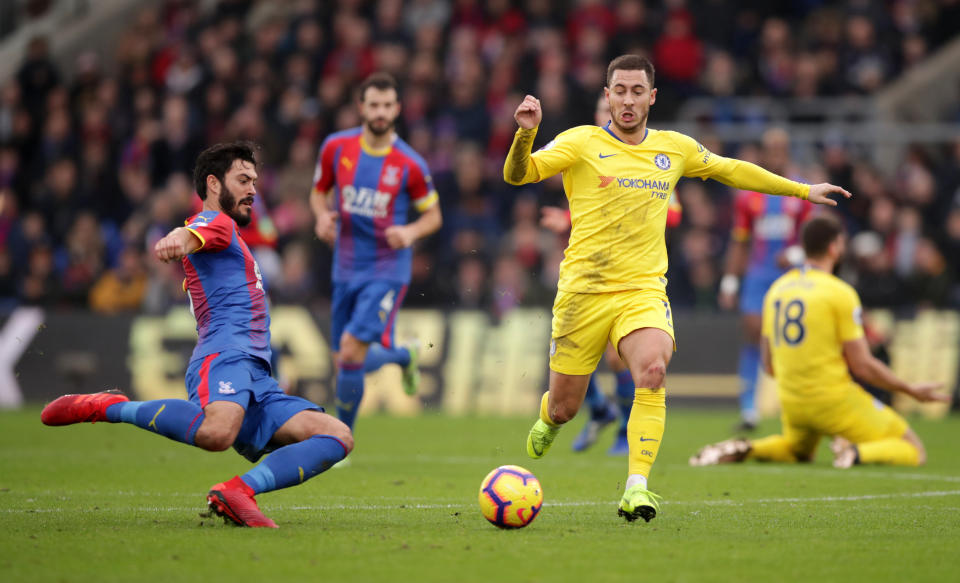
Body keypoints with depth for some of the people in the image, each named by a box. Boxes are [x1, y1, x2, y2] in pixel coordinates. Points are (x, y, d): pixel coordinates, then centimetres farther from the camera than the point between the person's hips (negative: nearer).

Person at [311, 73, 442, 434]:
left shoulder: (410, 165, -8)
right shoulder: (336, 147, -1)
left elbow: (433, 214, 4)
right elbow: (319, 192, 15)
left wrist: (411, 232, -17)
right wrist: (322, 216, -7)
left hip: (386, 271, -4)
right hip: (346, 268, 4)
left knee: (352, 352, -18)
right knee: (343, 362, 7)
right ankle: (403, 355, 39)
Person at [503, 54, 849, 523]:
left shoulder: (675, 148, 12)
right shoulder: (582, 142, 0)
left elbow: (731, 170, 27)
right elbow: (517, 174, -9)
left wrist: (801, 190, 31)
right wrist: (526, 133, -29)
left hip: (643, 291, 1)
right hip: (583, 291, -1)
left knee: (652, 370, -29)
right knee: (565, 406, 3)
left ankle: (637, 486, -30)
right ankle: (548, 421, 42)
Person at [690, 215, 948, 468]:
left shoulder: (776, 288, 7)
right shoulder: (840, 292, -13)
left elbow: (769, 364, 12)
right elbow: (862, 365, -13)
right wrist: (911, 390, -2)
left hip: (792, 403, 6)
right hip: (835, 401, -6)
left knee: (798, 451, 36)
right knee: (914, 451, 3)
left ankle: (743, 449, 6)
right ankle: (857, 452, -25)